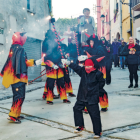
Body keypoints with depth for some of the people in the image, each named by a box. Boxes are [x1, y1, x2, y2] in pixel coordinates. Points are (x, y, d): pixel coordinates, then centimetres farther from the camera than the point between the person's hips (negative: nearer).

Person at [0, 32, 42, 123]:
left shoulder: (13, 48, 16)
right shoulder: (20, 49, -13)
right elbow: (24, 61, -24)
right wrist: (35, 62, -28)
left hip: (14, 77, 10)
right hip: (18, 77, -10)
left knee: (17, 96, 15)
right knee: (20, 96, -8)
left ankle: (16, 114, 21)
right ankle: (13, 115, -9)